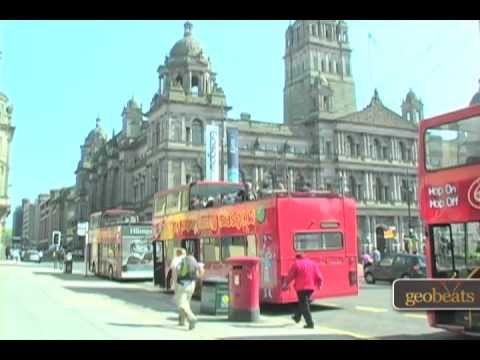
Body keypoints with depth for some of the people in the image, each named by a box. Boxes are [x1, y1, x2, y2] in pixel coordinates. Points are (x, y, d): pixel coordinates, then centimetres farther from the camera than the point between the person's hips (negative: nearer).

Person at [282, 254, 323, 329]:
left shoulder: (296, 264, -2)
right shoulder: (313, 263, 12)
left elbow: (290, 276, 0)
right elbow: (319, 277, 9)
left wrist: (285, 284, 12)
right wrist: (319, 284, 24)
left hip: (301, 287, -6)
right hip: (311, 287, 6)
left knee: (304, 305, -2)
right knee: (302, 303, 25)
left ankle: (310, 323, -7)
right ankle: (297, 317, 40)